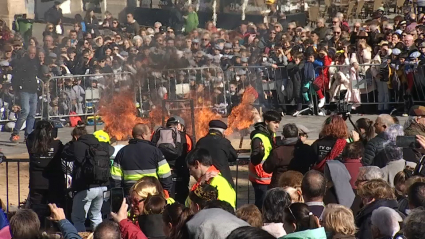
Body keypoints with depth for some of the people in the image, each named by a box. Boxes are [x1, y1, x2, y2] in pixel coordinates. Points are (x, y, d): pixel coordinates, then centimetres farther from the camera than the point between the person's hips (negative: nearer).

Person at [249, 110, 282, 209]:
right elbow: (254, 161, -30)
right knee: (261, 205, -8)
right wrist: (261, 152, -47)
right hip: (261, 178, -9)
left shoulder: (271, 134, 7)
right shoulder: (258, 137, -21)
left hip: (269, 177, 9)